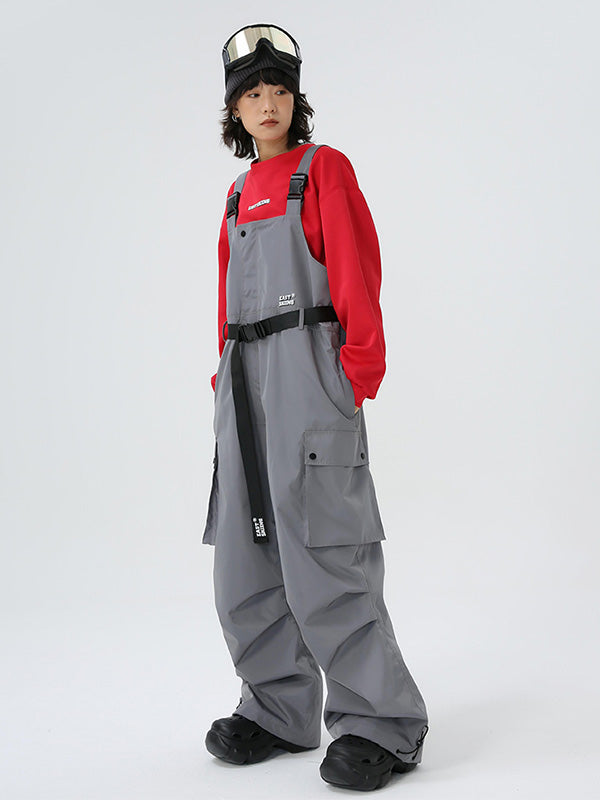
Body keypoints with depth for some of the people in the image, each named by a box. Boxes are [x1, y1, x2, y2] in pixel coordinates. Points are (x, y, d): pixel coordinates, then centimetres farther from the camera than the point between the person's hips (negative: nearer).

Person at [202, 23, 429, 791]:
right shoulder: (240, 193, 21)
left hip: (306, 365, -7)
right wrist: (226, 372, 15)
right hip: (244, 378, 7)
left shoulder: (324, 167, 3)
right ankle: (280, 711, 18)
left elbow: (357, 270, -6)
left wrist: (358, 367, -15)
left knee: (319, 551, -11)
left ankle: (379, 723, -1)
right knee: (245, 556, 6)